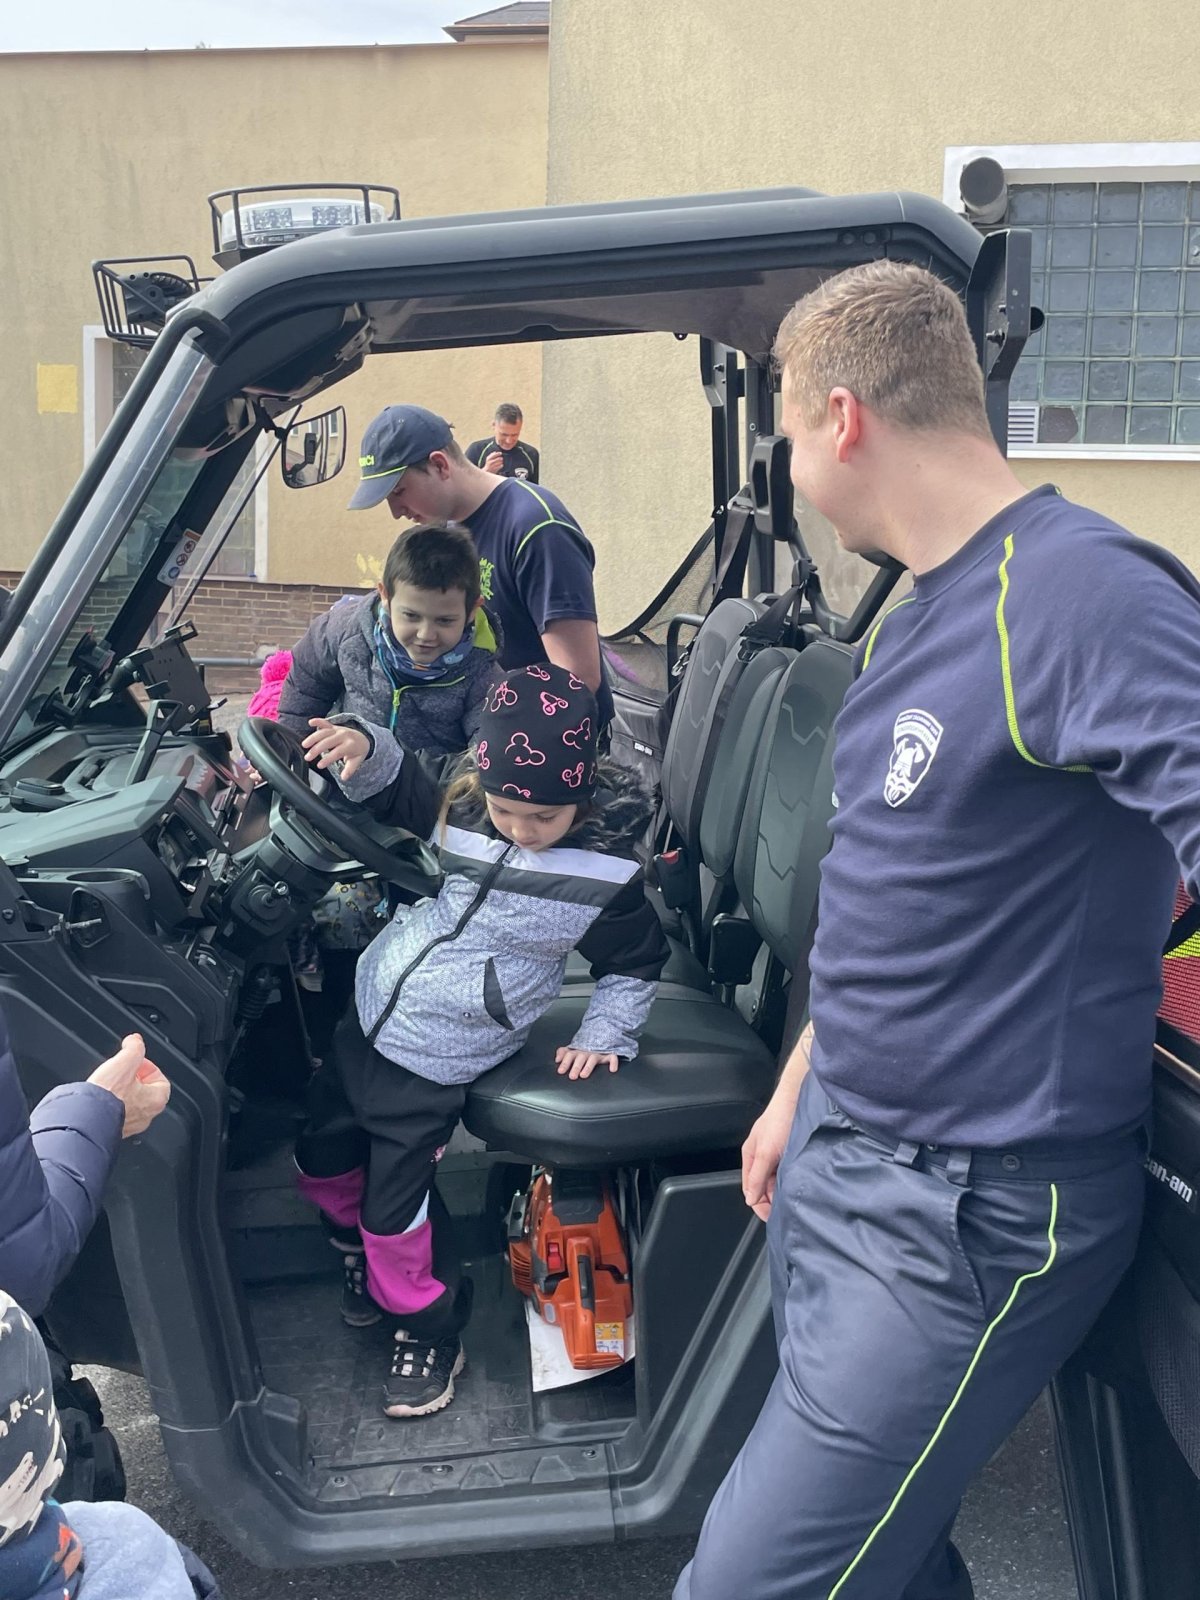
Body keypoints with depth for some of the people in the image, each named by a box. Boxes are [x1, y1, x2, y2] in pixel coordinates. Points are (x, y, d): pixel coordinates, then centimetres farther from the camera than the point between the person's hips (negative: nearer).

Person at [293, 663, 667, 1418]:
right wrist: (365, 747, -12)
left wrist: (605, 1037, -6)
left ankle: (431, 1331, 22)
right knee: (321, 1156, 19)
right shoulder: (465, 808, -8)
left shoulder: (605, 875, -19)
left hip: (435, 1063, -6)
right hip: (370, 1016, 6)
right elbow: (398, 790, 7)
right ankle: (372, 1250, 47)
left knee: (396, 1204, -4)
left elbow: (638, 962, -3)